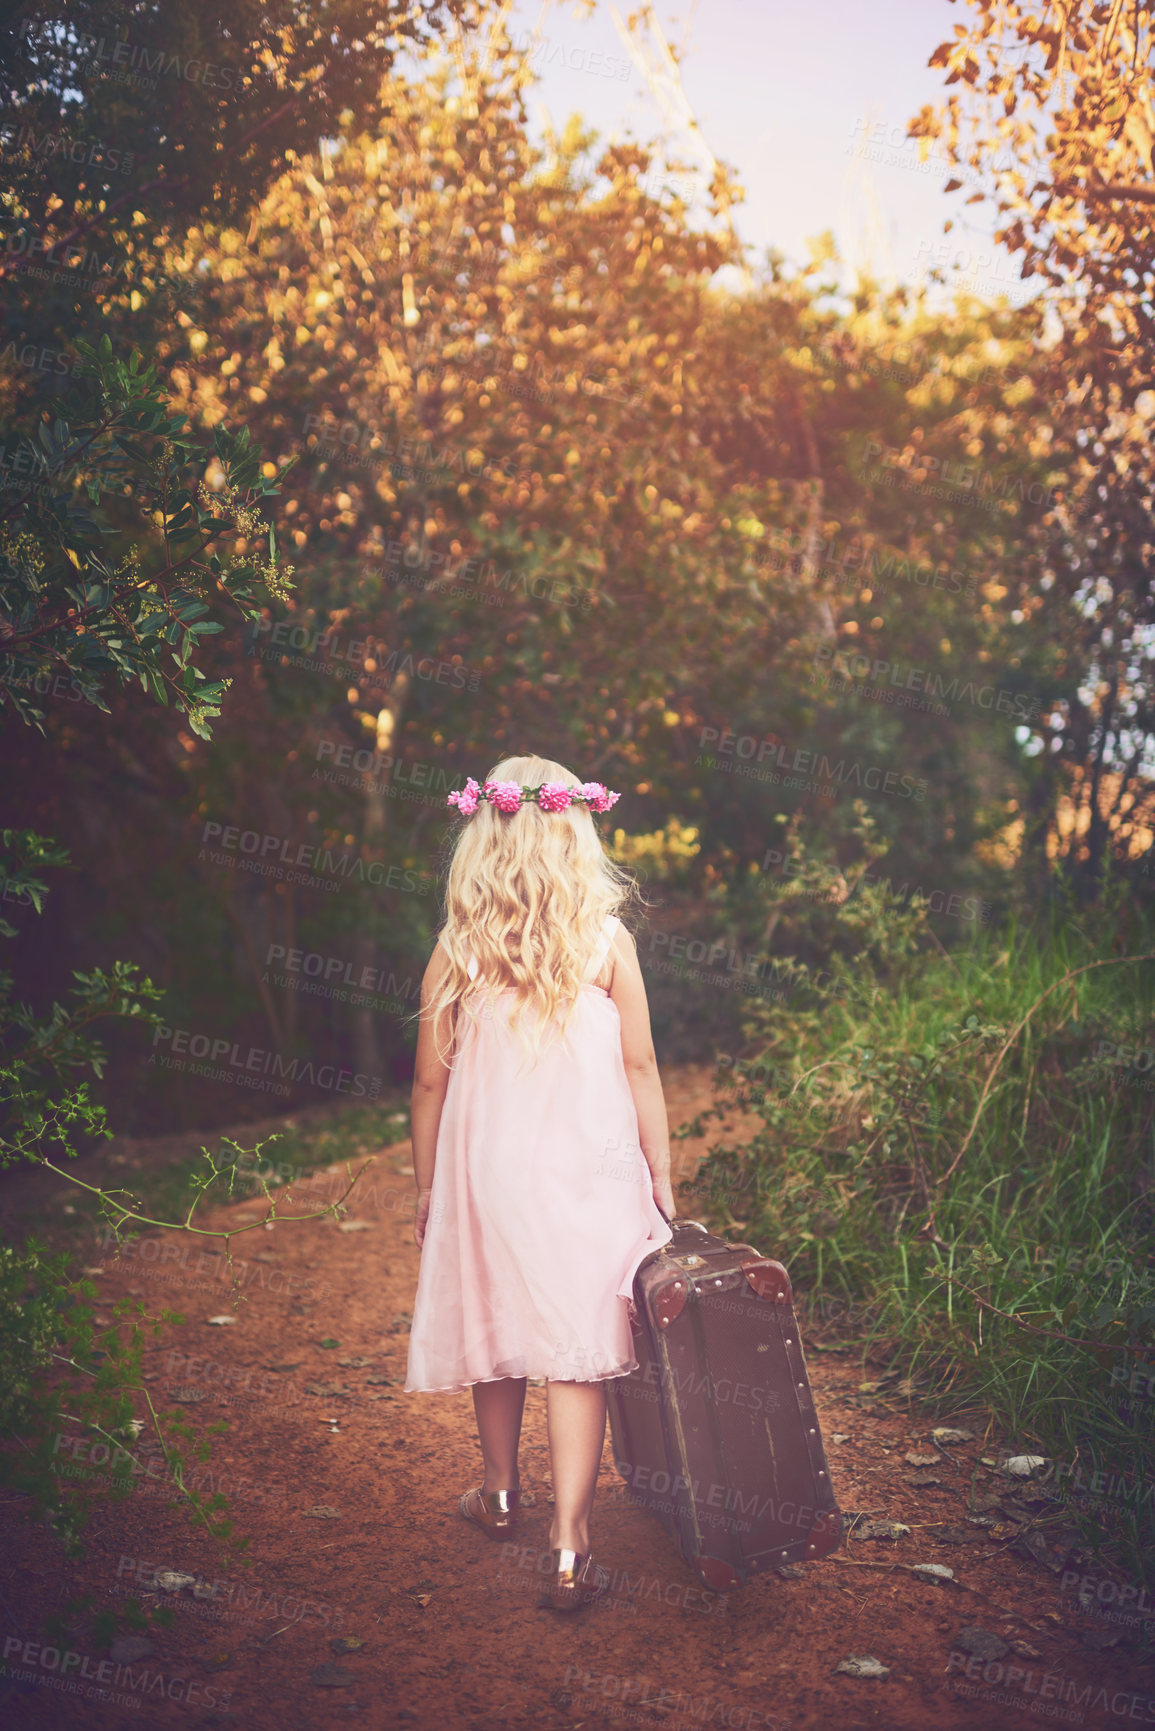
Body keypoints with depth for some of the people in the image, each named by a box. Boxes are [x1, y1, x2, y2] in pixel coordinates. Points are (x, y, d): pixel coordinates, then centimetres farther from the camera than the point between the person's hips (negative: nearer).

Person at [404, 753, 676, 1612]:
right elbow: (640, 1067, -4)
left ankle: (501, 1494, 38)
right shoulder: (608, 945, -7)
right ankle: (569, 1548, -3)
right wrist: (660, 1175, 5)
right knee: (577, 1352, 0)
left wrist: (425, 1186, 12)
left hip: (484, 1170, 2)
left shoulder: (455, 955, -4)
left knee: (496, 1328, 18)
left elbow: (432, 1081, 0)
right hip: (587, 1173, -2)